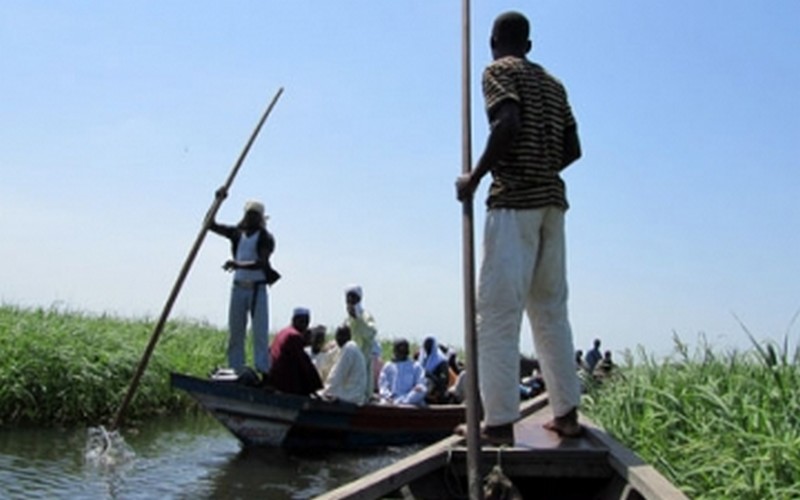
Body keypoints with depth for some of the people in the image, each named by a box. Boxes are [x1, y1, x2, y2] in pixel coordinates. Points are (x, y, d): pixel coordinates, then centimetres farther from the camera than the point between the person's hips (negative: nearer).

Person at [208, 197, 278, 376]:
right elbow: (211, 225, 11)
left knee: (260, 333, -9)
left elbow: (262, 263, -17)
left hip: (257, 288, -5)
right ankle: (235, 371, 10)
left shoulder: (265, 237, -4)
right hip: (239, 287, 5)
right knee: (235, 333, 5)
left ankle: (263, 371, -11)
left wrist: (239, 265, -32)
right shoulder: (237, 233, 11)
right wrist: (218, 200, 2)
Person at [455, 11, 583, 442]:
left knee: (497, 312, -7)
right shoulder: (553, 84, 21)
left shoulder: (498, 71, 0)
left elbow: (507, 123, -18)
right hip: (551, 200, 7)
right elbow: (572, 149, 16)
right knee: (550, 310, 11)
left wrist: (475, 177, -11)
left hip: (513, 200, -7)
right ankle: (566, 413, 11)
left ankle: (499, 421, -10)